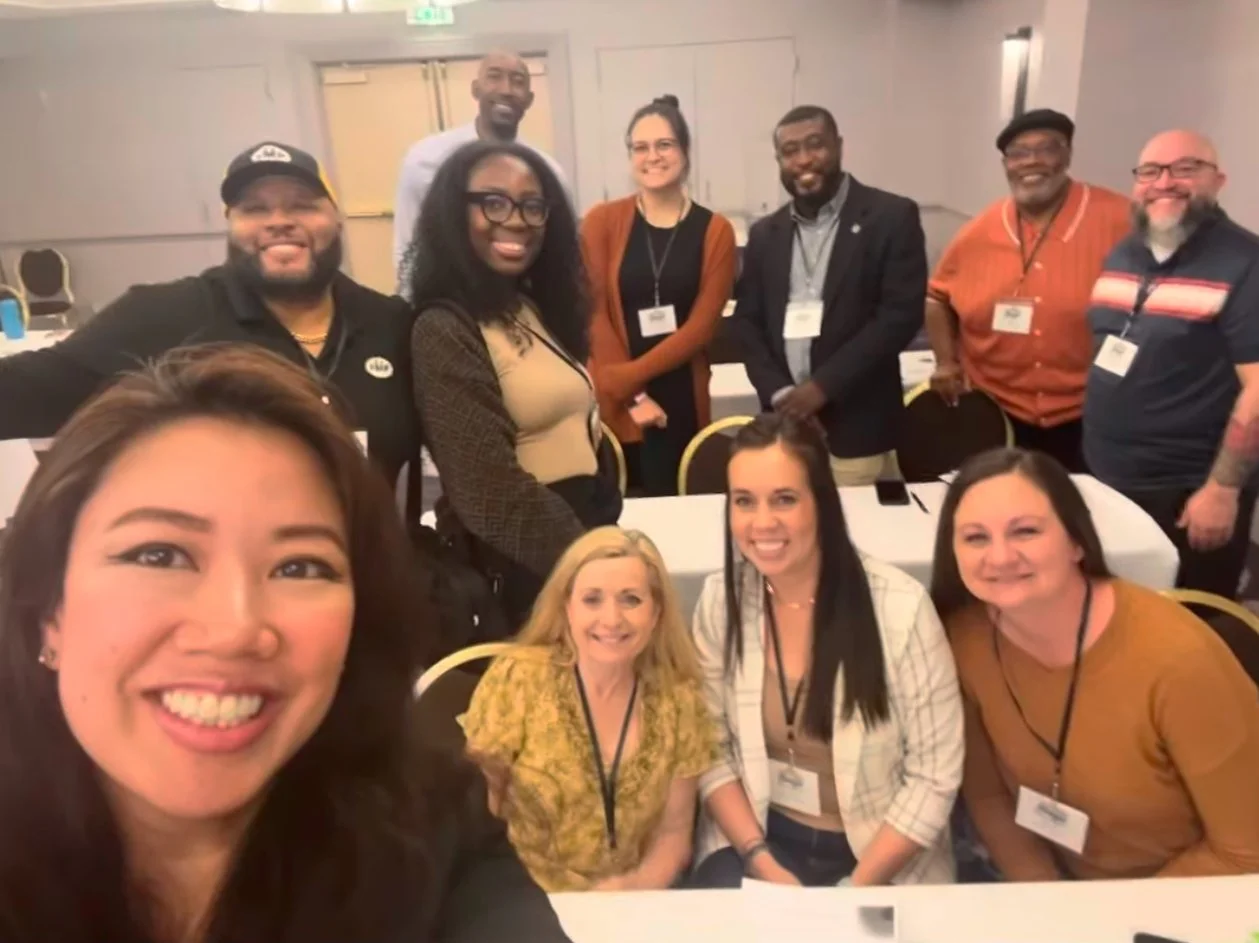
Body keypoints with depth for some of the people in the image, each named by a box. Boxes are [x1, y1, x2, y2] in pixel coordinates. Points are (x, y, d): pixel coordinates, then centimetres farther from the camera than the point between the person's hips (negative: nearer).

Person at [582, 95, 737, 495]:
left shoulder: (715, 231, 3)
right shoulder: (601, 222, 1)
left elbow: (702, 326, -4)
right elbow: (594, 314, -3)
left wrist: (627, 377, -12)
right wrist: (632, 395, -11)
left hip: (683, 404, 1)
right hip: (614, 405, 0)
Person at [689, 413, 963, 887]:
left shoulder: (900, 608, -17)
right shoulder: (720, 600, -8)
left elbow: (934, 776, -12)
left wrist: (856, 889, -15)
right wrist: (761, 862, -12)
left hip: (885, 859, -2)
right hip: (757, 836, 2)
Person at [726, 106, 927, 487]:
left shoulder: (892, 217, -1)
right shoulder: (765, 234, 12)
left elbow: (901, 314, -9)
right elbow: (745, 322, 10)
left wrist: (824, 385, -14)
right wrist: (778, 391, -7)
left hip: (858, 433, -3)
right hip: (785, 426, 3)